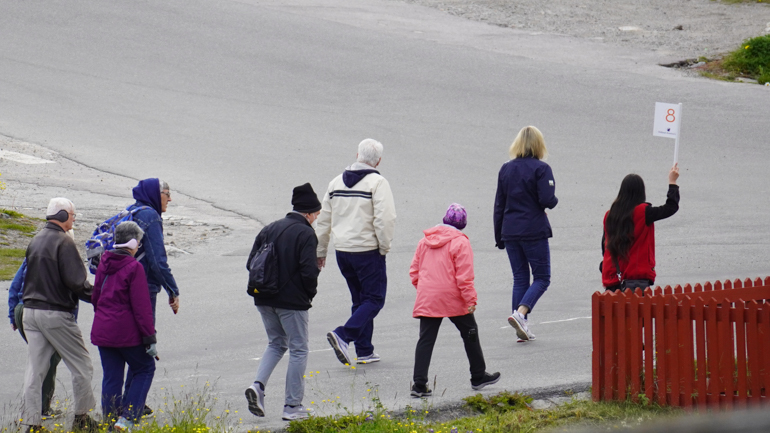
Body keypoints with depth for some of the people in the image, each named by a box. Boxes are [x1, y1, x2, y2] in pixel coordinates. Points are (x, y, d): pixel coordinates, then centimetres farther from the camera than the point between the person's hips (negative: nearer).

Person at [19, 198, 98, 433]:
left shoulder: (35, 241, 12)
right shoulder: (63, 242, -13)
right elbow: (75, 281, -20)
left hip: (30, 311, 8)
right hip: (56, 314, -7)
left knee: (35, 369, 7)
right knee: (81, 365, 6)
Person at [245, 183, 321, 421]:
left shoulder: (269, 229, 8)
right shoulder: (305, 234, -12)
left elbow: (251, 263, 7)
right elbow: (309, 271, -20)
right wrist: (310, 293, -2)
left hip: (264, 300, 6)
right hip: (292, 301, -6)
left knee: (276, 343, 23)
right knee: (298, 349, 6)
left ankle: (258, 385, 1)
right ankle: (292, 406, 7)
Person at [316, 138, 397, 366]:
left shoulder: (336, 182, 9)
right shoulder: (377, 183, -11)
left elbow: (323, 220, 14)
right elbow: (385, 219, -20)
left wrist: (320, 251, 22)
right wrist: (384, 247, -7)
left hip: (342, 251, 6)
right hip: (368, 251, -6)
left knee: (360, 300, 17)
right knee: (374, 300, 0)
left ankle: (364, 351, 16)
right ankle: (343, 335, -19)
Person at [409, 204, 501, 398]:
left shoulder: (425, 241, 9)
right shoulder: (460, 243, -9)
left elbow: (414, 271, 12)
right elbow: (464, 276, -14)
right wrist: (470, 299, -9)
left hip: (427, 300, 4)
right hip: (453, 300, -4)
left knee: (425, 340, 2)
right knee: (470, 334, 15)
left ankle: (419, 383, -9)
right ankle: (478, 376, 25)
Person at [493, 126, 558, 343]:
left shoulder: (506, 169, 7)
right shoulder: (541, 169, -10)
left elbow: (499, 205, 9)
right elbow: (547, 200, -18)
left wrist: (498, 236, 16)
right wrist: (554, 200, 6)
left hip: (510, 232, 5)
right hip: (534, 231, -5)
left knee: (520, 278, 12)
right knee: (542, 278, 3)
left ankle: (522, 327, 9)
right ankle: (520, 313, -18)